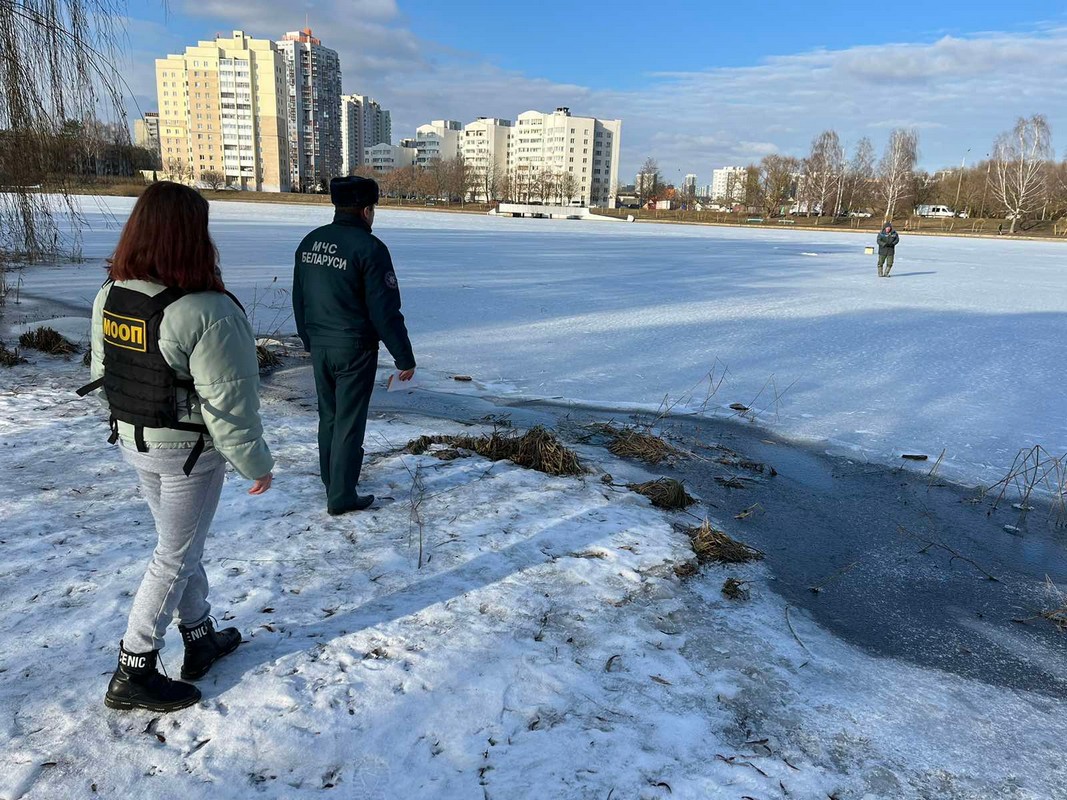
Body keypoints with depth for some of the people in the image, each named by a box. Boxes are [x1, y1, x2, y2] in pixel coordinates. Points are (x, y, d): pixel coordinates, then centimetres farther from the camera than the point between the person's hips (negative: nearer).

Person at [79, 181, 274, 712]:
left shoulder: (109, 297, -4)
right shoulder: (207, 312, -28)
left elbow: (102, 374, 8)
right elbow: (228, 404, -24)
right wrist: (256, 464, -12)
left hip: (133, 443, 8)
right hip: (189, 451, -7)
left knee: (181, 544, 22)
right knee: (175, 556, 9)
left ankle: (200, 639, 39)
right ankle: (134, 672, 21)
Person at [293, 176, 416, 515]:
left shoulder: (310, 242, 6)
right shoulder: (369, 248, -16)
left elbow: (299, 299, 14)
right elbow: (385, 311, -17)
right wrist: (404, 358, -10)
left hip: (319, 348, 7)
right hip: (354, 350, -7)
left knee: (328, 417, 19)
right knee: (349, 423, 3)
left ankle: (332, 482, 34)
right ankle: (342, 496, 11)